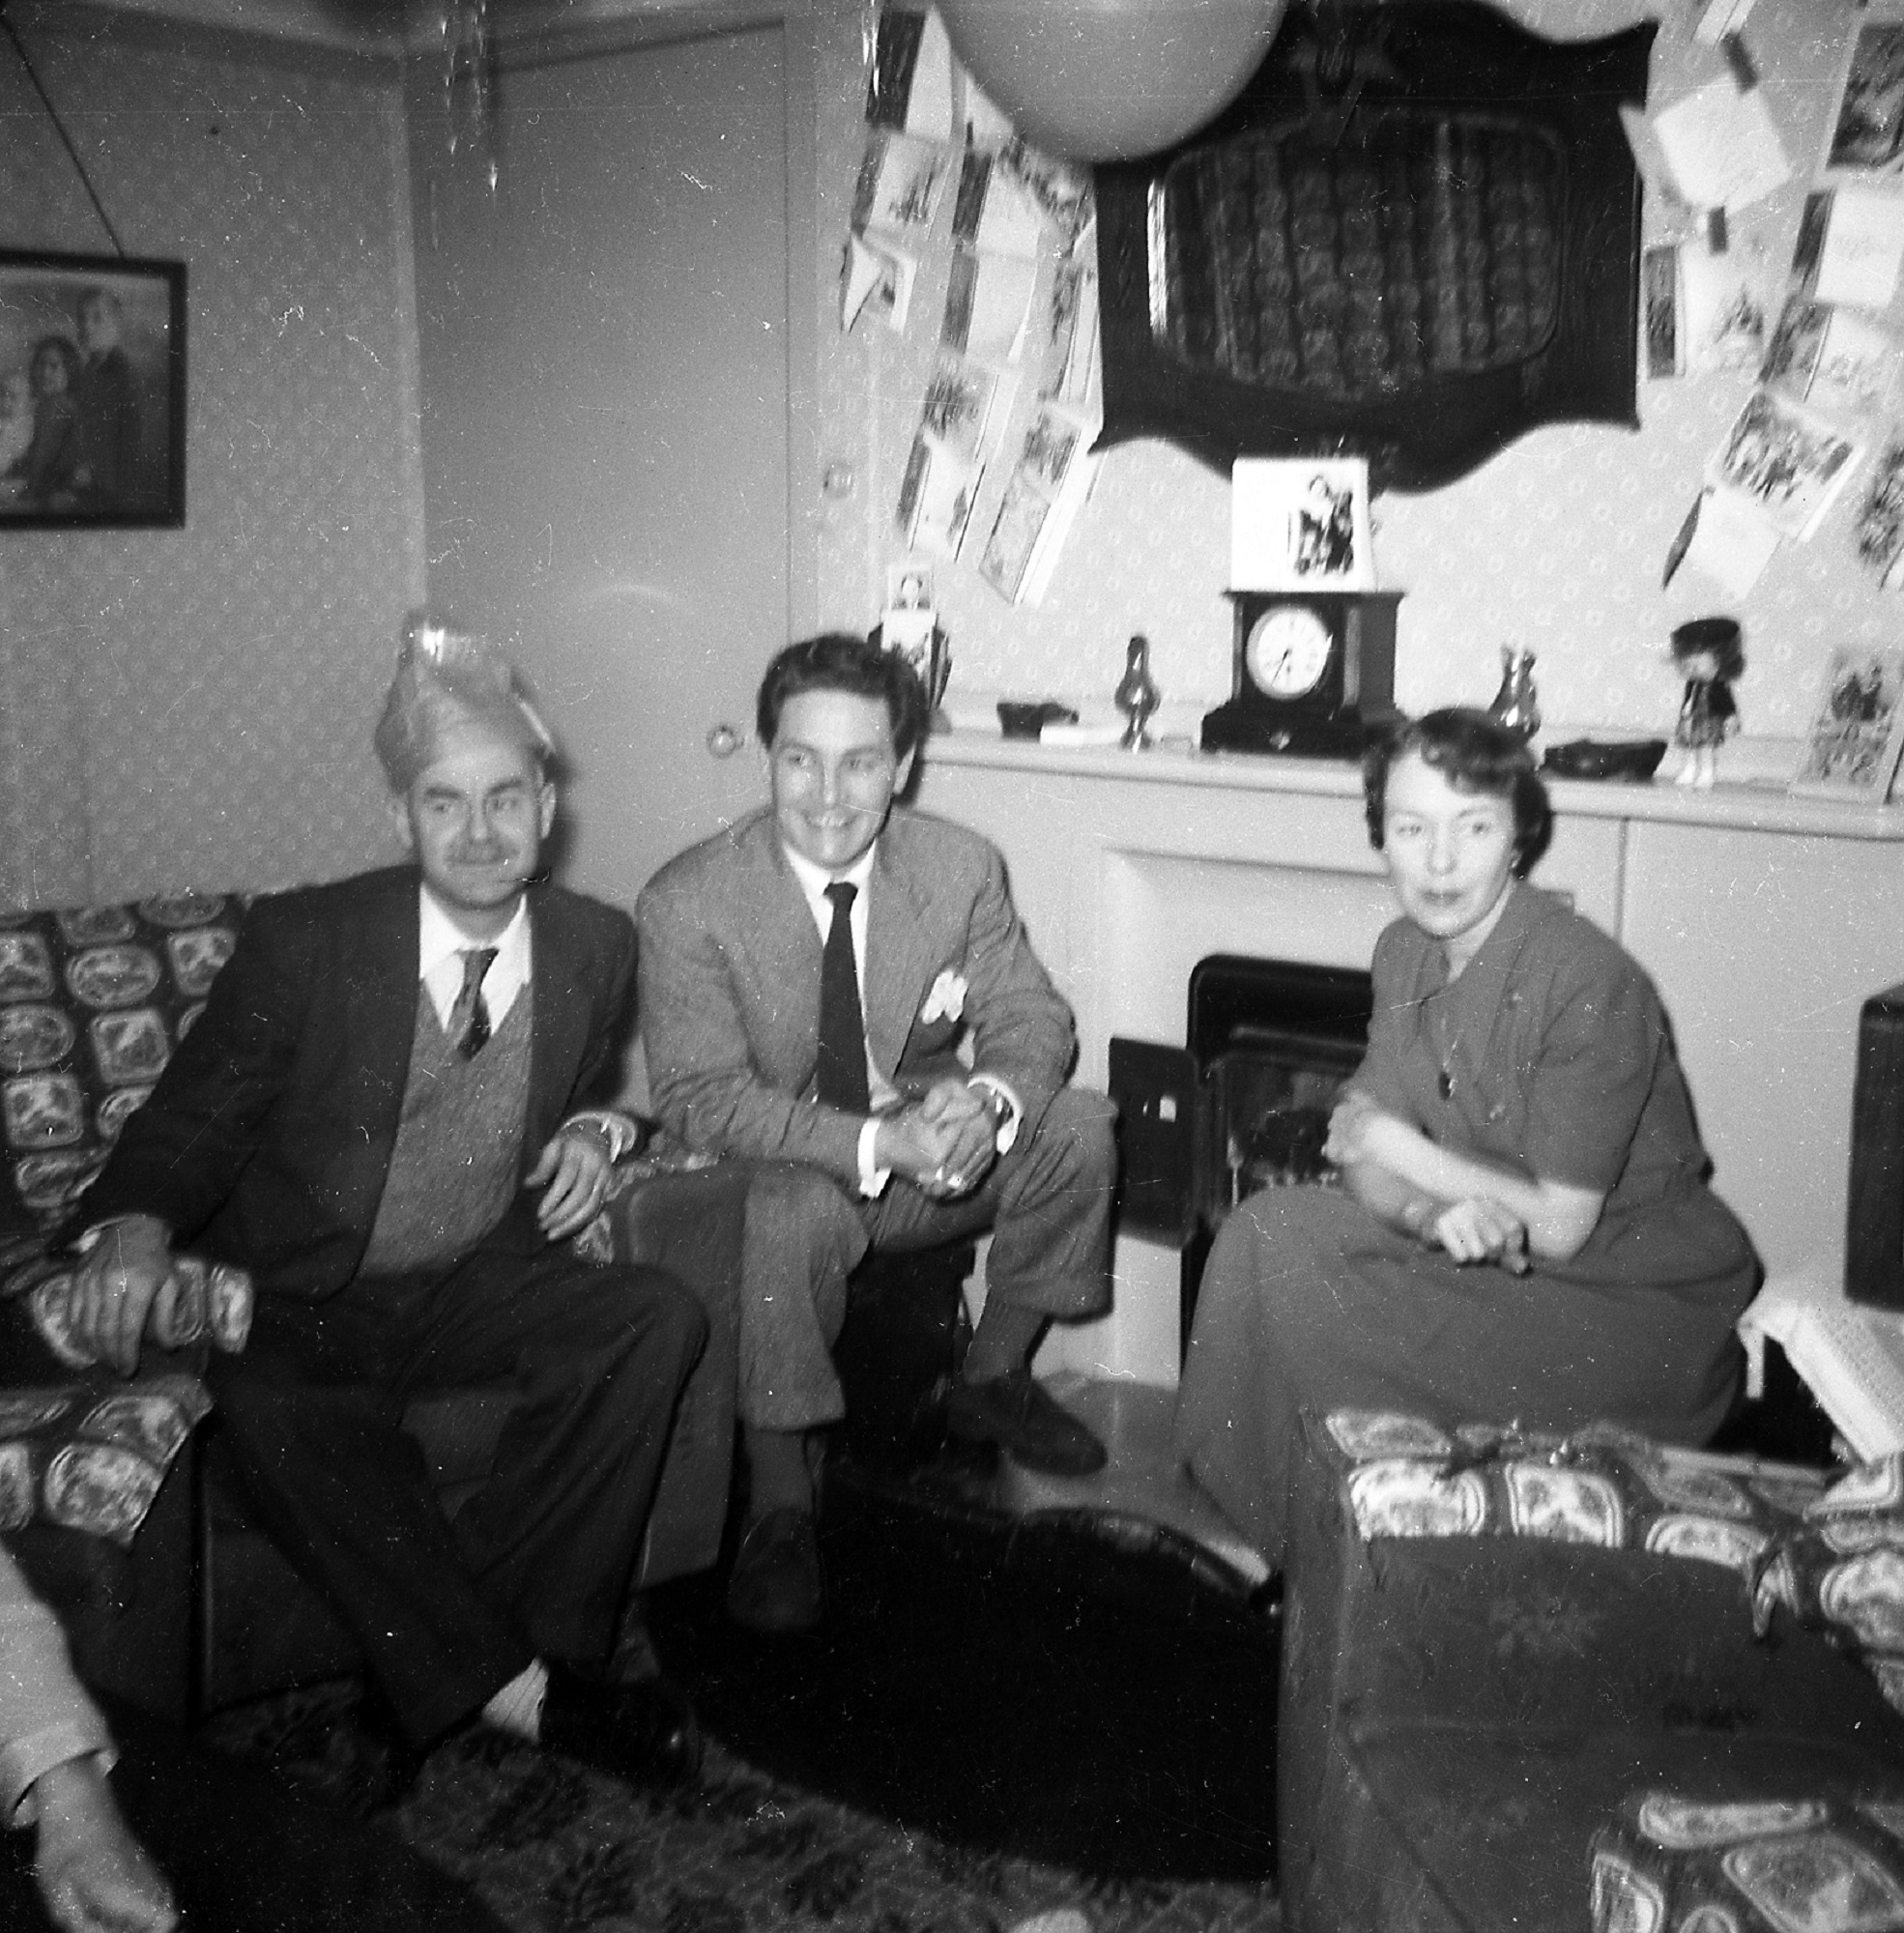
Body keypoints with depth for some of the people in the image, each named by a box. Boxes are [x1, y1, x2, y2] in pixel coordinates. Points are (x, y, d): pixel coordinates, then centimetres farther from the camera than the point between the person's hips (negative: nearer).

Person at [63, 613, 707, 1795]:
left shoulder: (597, 946, 1)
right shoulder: (303, 940, -10)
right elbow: (196, 1114, -3)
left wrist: (592, 1134, -6)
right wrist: (136, 1222, -25)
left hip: (478, 1286, 3)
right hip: (300, 1301, -3)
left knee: (658, 1318, -25)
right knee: (278, 1415, -36)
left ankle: (439, 1658, -18)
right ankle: (519, 1689, -24)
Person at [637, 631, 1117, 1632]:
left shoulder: (961, 867, -8)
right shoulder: (686, 903, -18)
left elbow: (1031, 1019, -3)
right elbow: (700, 1098, -21)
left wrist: (987, 1100, -29)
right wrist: (876, 1144, -35)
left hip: (933, 1151, 5)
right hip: (777, 1170, -4)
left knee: (1077, 1126, -17)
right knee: (794, 1210, -37)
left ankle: (993, 1379, 6)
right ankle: (777, 1505, -18)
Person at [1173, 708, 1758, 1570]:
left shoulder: (1589, 983, -23)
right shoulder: (1404, 953, 1)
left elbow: (1557, 1228, -20)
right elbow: (1364, 1155, 0)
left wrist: (1398, 1146, -9)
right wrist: (1440, 1213, -23)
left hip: (1643, 1306, -7)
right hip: (1490, 1261, 7)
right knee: (1272, 1229, -12)